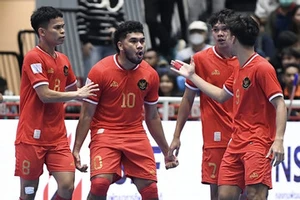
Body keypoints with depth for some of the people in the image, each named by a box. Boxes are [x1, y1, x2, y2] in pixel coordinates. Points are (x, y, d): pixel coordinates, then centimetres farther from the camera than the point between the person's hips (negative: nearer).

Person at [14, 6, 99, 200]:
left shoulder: (63, 60, 11)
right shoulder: (33, 58, -12)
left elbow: (73, 91, 27)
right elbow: (45, 95, -19)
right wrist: (77, 94, -11)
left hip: (58, 138, 6)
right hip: (33, 137, -6)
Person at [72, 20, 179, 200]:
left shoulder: (150, 75, 0)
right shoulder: (100, 71, -11)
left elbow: (152, 117, 13)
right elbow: (86, 114, -5)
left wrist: (166, 151, 17)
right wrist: (76, 149, -9)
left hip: (136, 135, 4)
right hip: (105, 133, -4)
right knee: (99, 183, -24)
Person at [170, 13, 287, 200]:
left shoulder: (262, 68, -12)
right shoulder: (239, 70, 15)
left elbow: (280, 105, -16)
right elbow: (221, 95, 30)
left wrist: (279, 139, -26)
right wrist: (192, 76, 35)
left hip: (258, 142, -9)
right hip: (237, 141, 9)